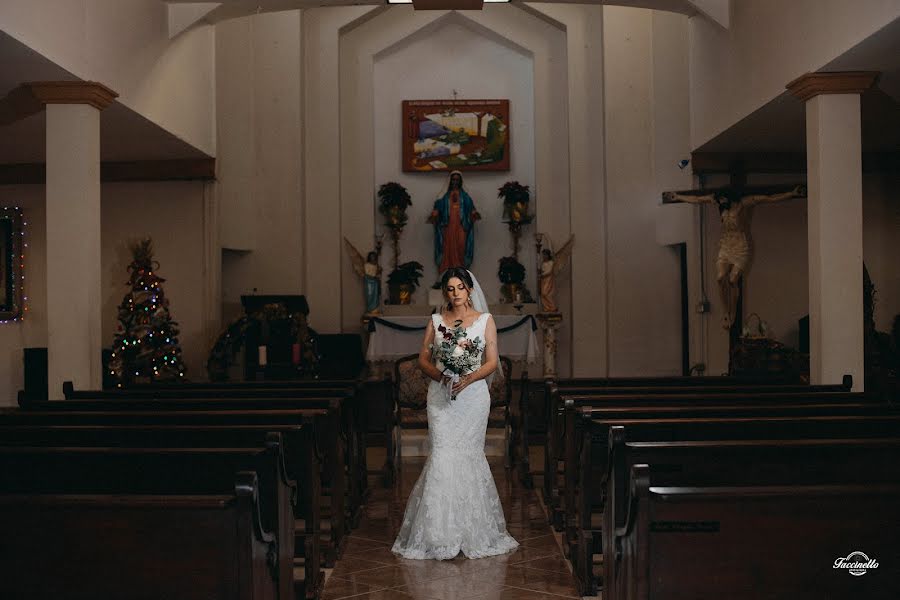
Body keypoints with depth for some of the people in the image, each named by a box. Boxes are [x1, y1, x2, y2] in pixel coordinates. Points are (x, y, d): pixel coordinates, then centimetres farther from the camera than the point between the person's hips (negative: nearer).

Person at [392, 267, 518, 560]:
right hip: (441, 396, 1)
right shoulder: (436, 320, 11)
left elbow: (492, 361, 1)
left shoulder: (485, 320, 7)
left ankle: (472, 530, 12)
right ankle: (443, 535, -3)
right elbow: (423, 359, 8)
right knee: (443, 456, -7)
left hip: (473, 395, -1)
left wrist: (468, 378, -15)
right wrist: (441, 375, -12)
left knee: (467, 456, 0)